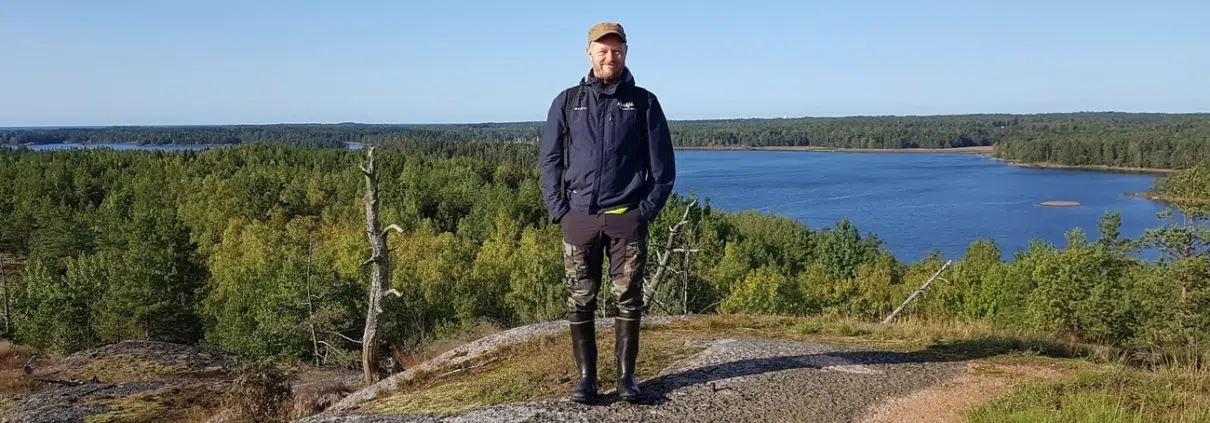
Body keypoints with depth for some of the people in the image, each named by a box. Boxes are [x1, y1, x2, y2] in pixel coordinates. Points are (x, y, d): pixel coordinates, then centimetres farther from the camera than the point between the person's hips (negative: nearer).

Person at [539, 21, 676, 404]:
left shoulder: (644, 102, 6)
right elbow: (550, 161, 9)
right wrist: (558, 211, -1)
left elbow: (663, 166, 6)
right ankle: (586, 376, 12)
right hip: (579, 218, 1)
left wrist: (646, 210, -3)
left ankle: (626, 375, 13)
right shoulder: (567, 102, 9)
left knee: (628, 299, 2)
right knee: (579, 301, 2)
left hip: (626, 218, -1)